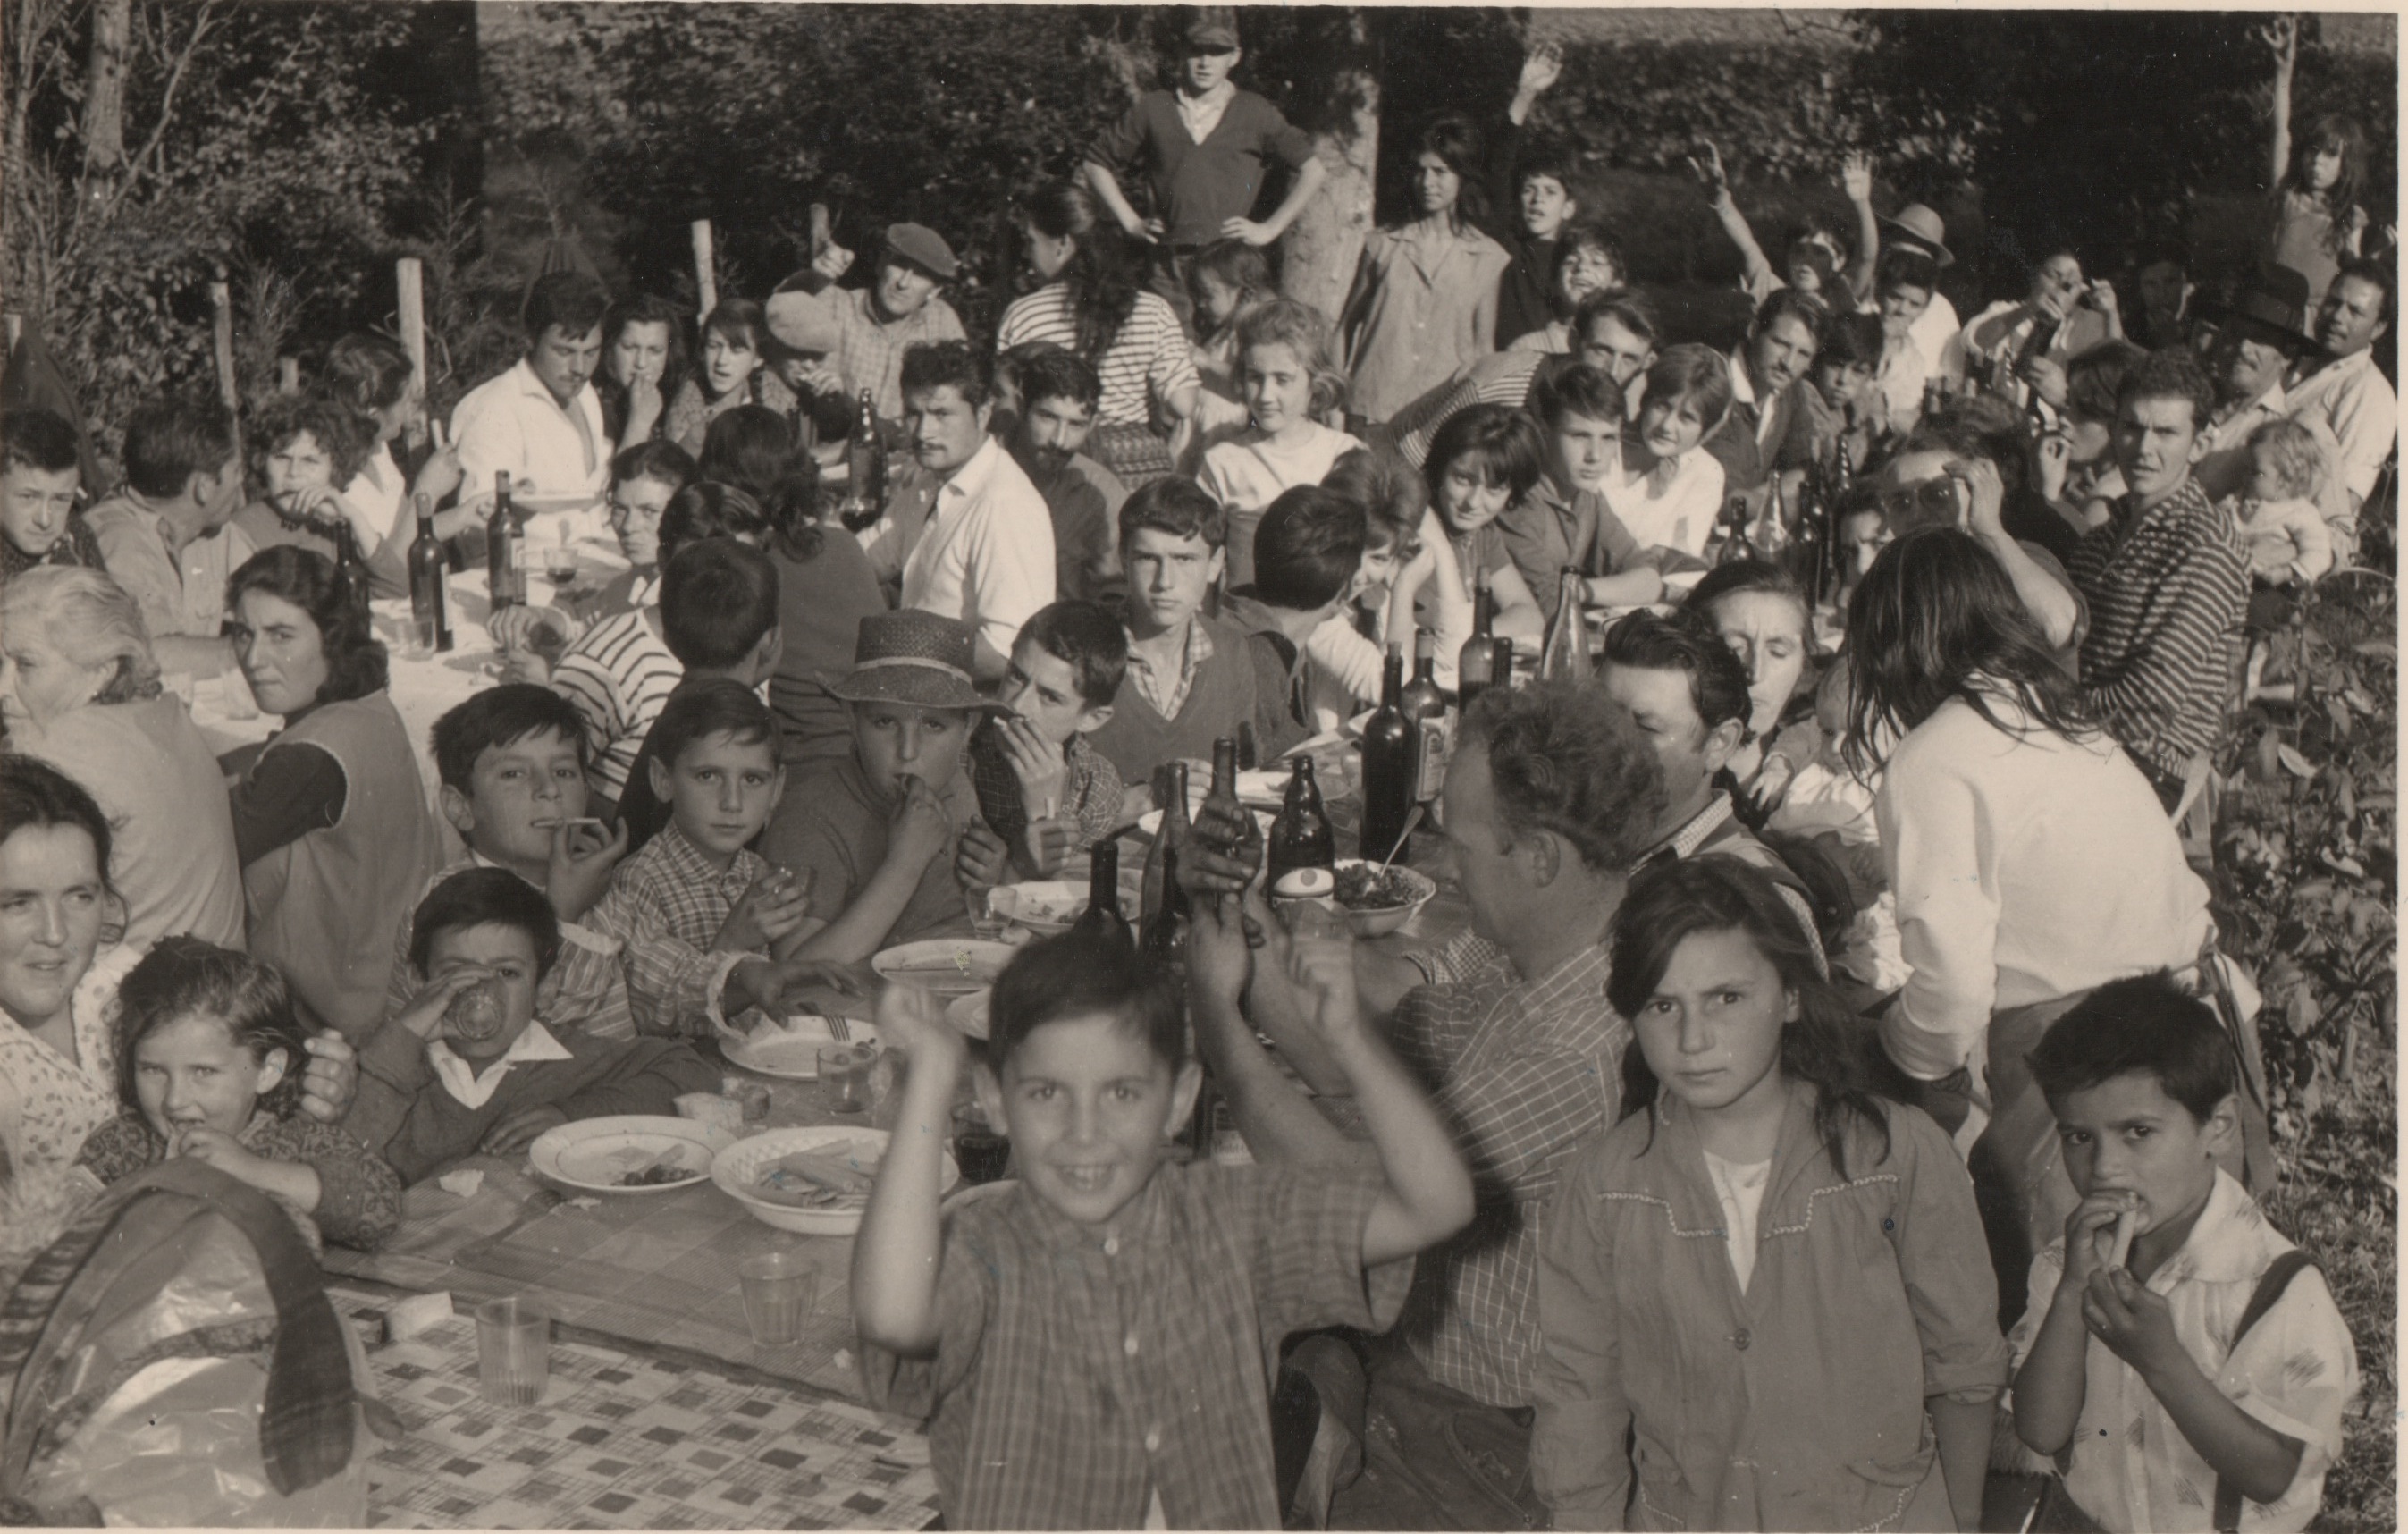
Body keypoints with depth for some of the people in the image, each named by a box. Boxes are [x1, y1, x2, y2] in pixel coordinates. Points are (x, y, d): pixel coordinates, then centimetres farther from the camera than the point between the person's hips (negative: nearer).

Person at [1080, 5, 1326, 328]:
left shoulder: (1255, 114, 7)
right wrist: (1131, 222, 11)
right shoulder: (1153, 110, 11)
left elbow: (1314, 171, 7)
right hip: (1169, 265, 1)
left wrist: (1269, 230, 1)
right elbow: (1095, 164, 20)